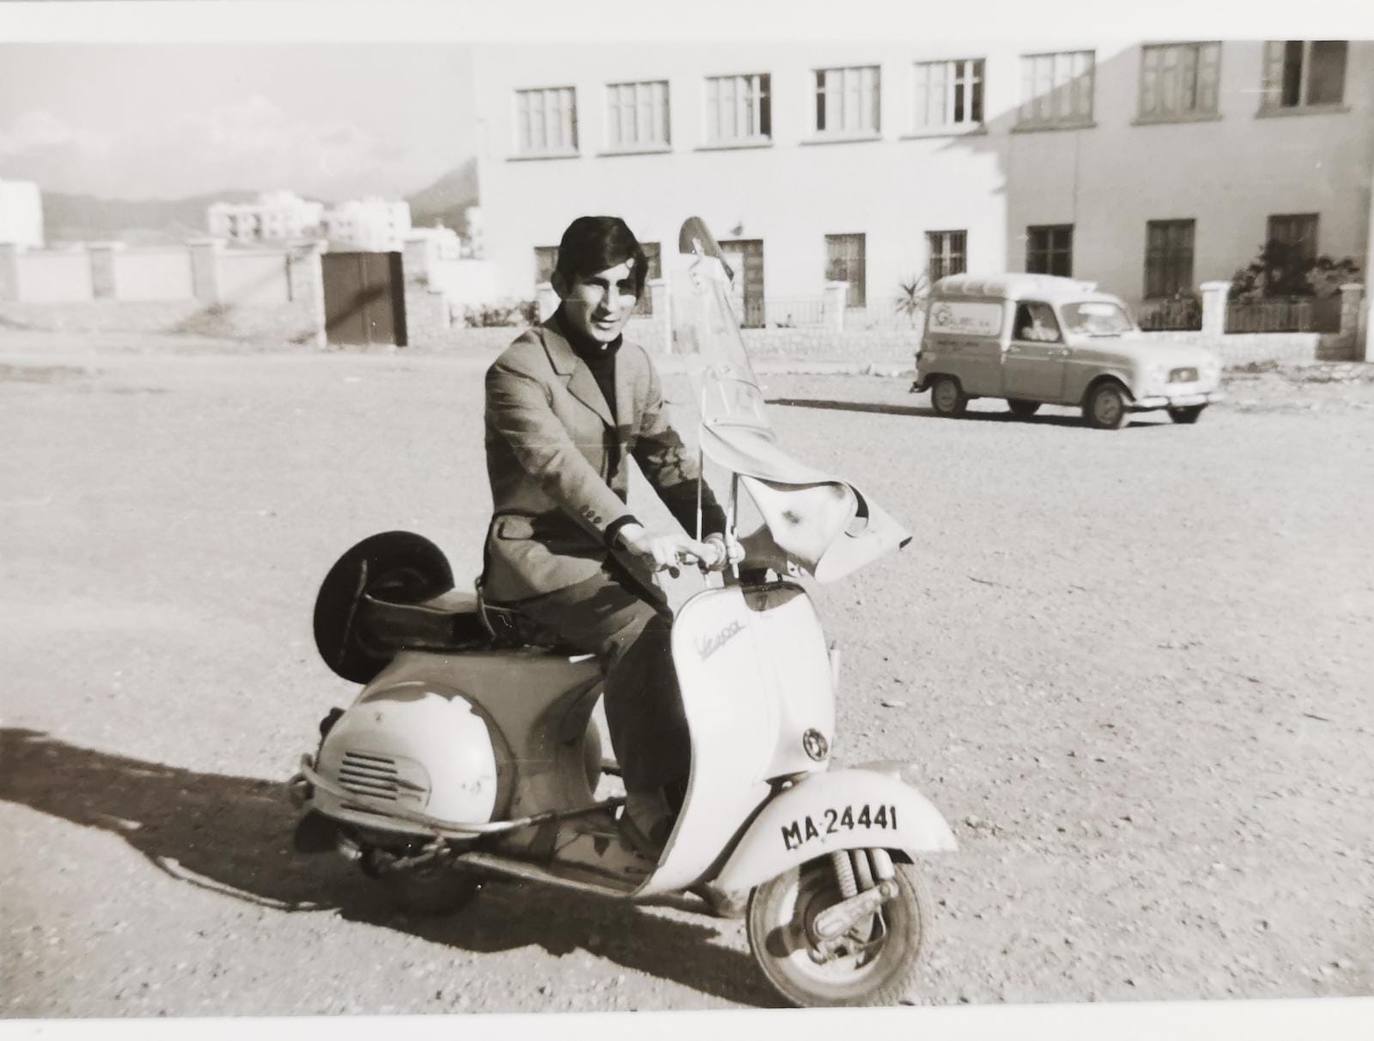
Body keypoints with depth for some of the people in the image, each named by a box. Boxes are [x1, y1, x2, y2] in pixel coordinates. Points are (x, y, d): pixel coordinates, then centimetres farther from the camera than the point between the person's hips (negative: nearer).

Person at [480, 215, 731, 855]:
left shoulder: (633, 366, 11)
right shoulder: (518, 370, -13)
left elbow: (665, 456, 4)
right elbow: (558, 464, -29)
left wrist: (714, 531, -13)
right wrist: (633, 532, -44)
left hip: (605, 546, 7)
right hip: (537, 554, -7)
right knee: (640, 634, -30)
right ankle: (649, 805, -21)